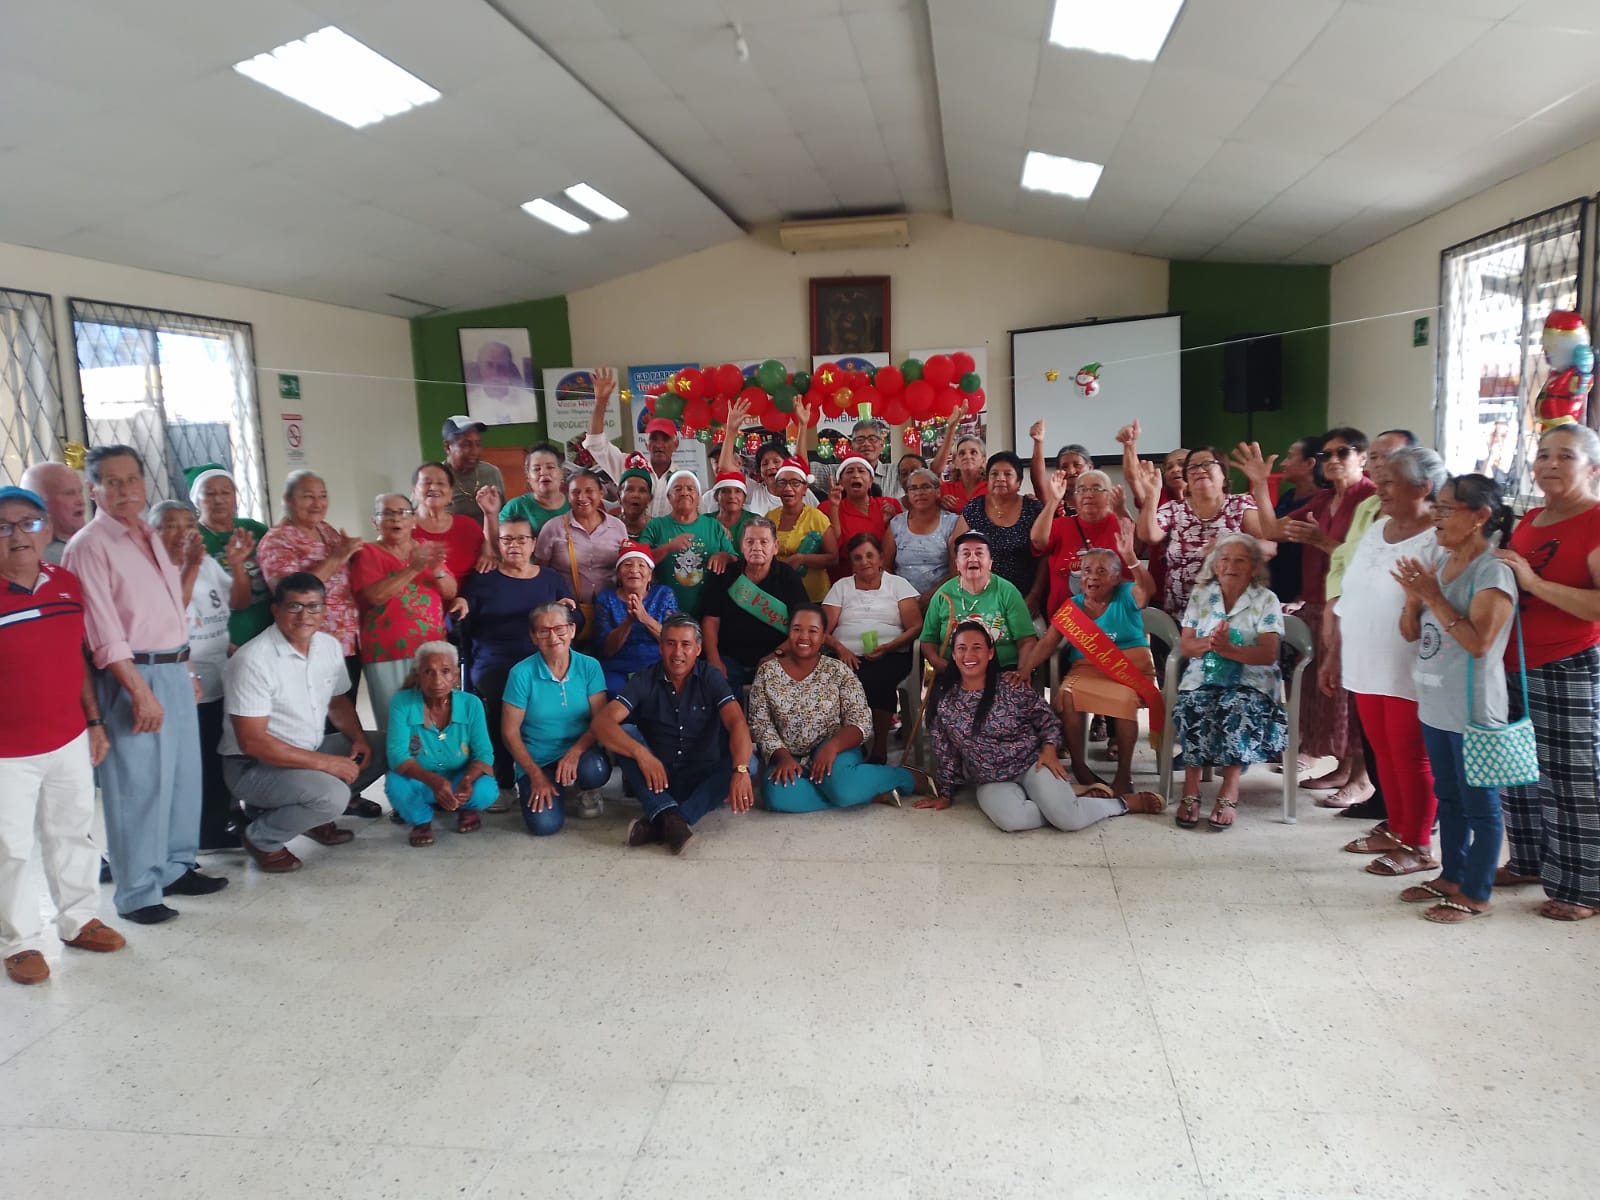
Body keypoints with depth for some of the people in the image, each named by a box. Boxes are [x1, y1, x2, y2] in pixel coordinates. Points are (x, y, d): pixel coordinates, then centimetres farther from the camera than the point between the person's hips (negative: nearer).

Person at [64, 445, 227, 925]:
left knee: (184, 775, 14)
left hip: (175, 670, 8)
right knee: (139, 785, -3)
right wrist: (140, 691, -21)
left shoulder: (150, 536, 14)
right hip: (133, 676, -8)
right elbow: (104, 632, -17)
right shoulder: (88, 546, -11)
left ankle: (175, 867, 28)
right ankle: (137, 893, 7)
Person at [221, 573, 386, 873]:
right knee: (332, 795, -30)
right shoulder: (254, 660, -23)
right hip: (254, 766, -8)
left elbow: (337, 702, 14)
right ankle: (261, 838, -2)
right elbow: (252, 741, -25)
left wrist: (359, 739, -7)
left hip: (311, 751, 8)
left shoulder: (329, 645, 0)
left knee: (376, 754, -2)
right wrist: (324, 762, -26)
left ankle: (314, 816, 13)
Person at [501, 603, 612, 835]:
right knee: (545, 824, -22)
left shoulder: (589, 666, -4)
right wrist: (536, 775, -12)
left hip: (580, 752, 1)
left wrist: (575, 752, -25)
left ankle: (586, 791, 6)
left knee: (595, 771, -34)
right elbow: (510, 732, -5)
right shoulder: (522, 673, -10)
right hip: (537, 761, -1)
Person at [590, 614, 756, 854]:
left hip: (702, 778, 0)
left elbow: (737, 723, -19)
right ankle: (669, 815, -38)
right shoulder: (645, 680, -5)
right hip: (656, 778, 0)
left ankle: (660, 823, -35)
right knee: (624, 734, -23)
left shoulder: (710, 677, -5)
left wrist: (740, 770, -39)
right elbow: (602, 721, -18)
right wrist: (640, 753, -36)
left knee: (749, 762, -26)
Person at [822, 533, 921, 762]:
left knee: (876, 680, -36)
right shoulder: (841, 587, 19)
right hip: (847, 656, 1)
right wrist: (840, 648, -14)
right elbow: (824, 629, 8)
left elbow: (916, 627, 5)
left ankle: (880, 745, -19)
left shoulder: (898, 584, 15)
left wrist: (888, 647, -13)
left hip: (890, 656, -1)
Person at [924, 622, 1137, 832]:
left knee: (1068, 818, -26)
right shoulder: (942, 698, -3)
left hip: (1031, 764, -1)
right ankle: (1065, 798, -7)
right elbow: (944, 751, 5)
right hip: (992, 782, 2)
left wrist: (1049, 750, -15)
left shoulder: (1012, 687, -9)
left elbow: (1047, 720, 3)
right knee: (1010, 819, -33)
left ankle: (1115, 803, 5)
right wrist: (944, 794, 8)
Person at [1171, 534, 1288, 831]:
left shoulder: (1266, 600, 2)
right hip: (1203, 678, 2)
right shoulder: (1200, 595, 10)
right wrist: (1209, 642, -17)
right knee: (1192, 709, -31)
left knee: (1238, 710, -35)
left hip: (1251, 682, -2)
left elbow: (1268, 654, -8)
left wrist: (1229, 649, -24)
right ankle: (1191, 788, -24)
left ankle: (1230, 789, -25)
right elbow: (1185, 646, 5)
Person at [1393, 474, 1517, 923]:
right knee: (1448, 798, 19)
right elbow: (1411, 633, 10)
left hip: (1473, 710, -8)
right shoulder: (1438, 564, 8)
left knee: (1479, 804, 4)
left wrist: (1434, 597, -21)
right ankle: (1451, 876, 33)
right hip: (1435, 705, 8)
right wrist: (1414, 596, -8)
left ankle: (1475, 894, 14)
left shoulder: (1493, 572, -14)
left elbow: (1478, 642, -23)